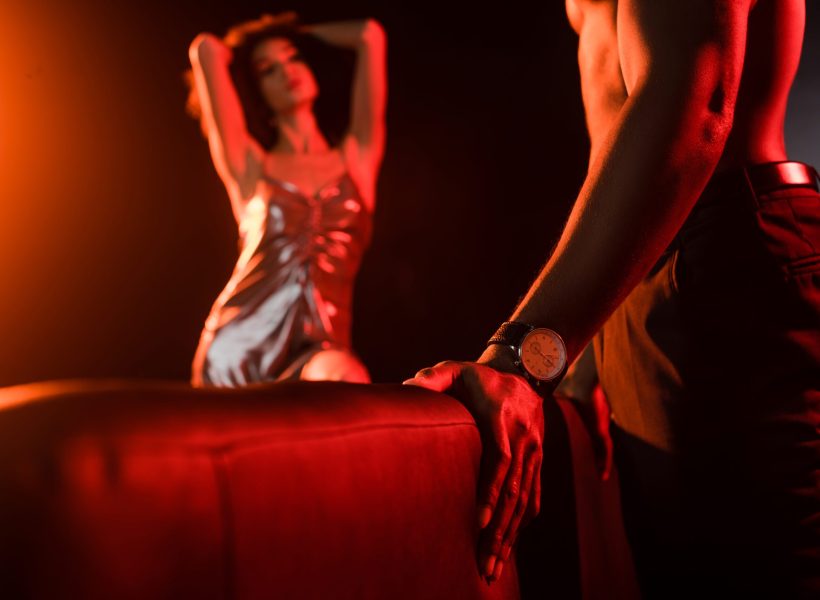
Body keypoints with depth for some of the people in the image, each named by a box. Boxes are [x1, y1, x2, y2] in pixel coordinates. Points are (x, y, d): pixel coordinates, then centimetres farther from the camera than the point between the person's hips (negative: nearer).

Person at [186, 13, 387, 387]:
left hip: (317, 346, -1)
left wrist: (298, 33, 30)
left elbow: (370, 36, 14)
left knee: (346, 378, -33)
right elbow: (206, 50, 10)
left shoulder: (356, 157, 16)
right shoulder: (247, 165, 14)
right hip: (238, 341, 1)